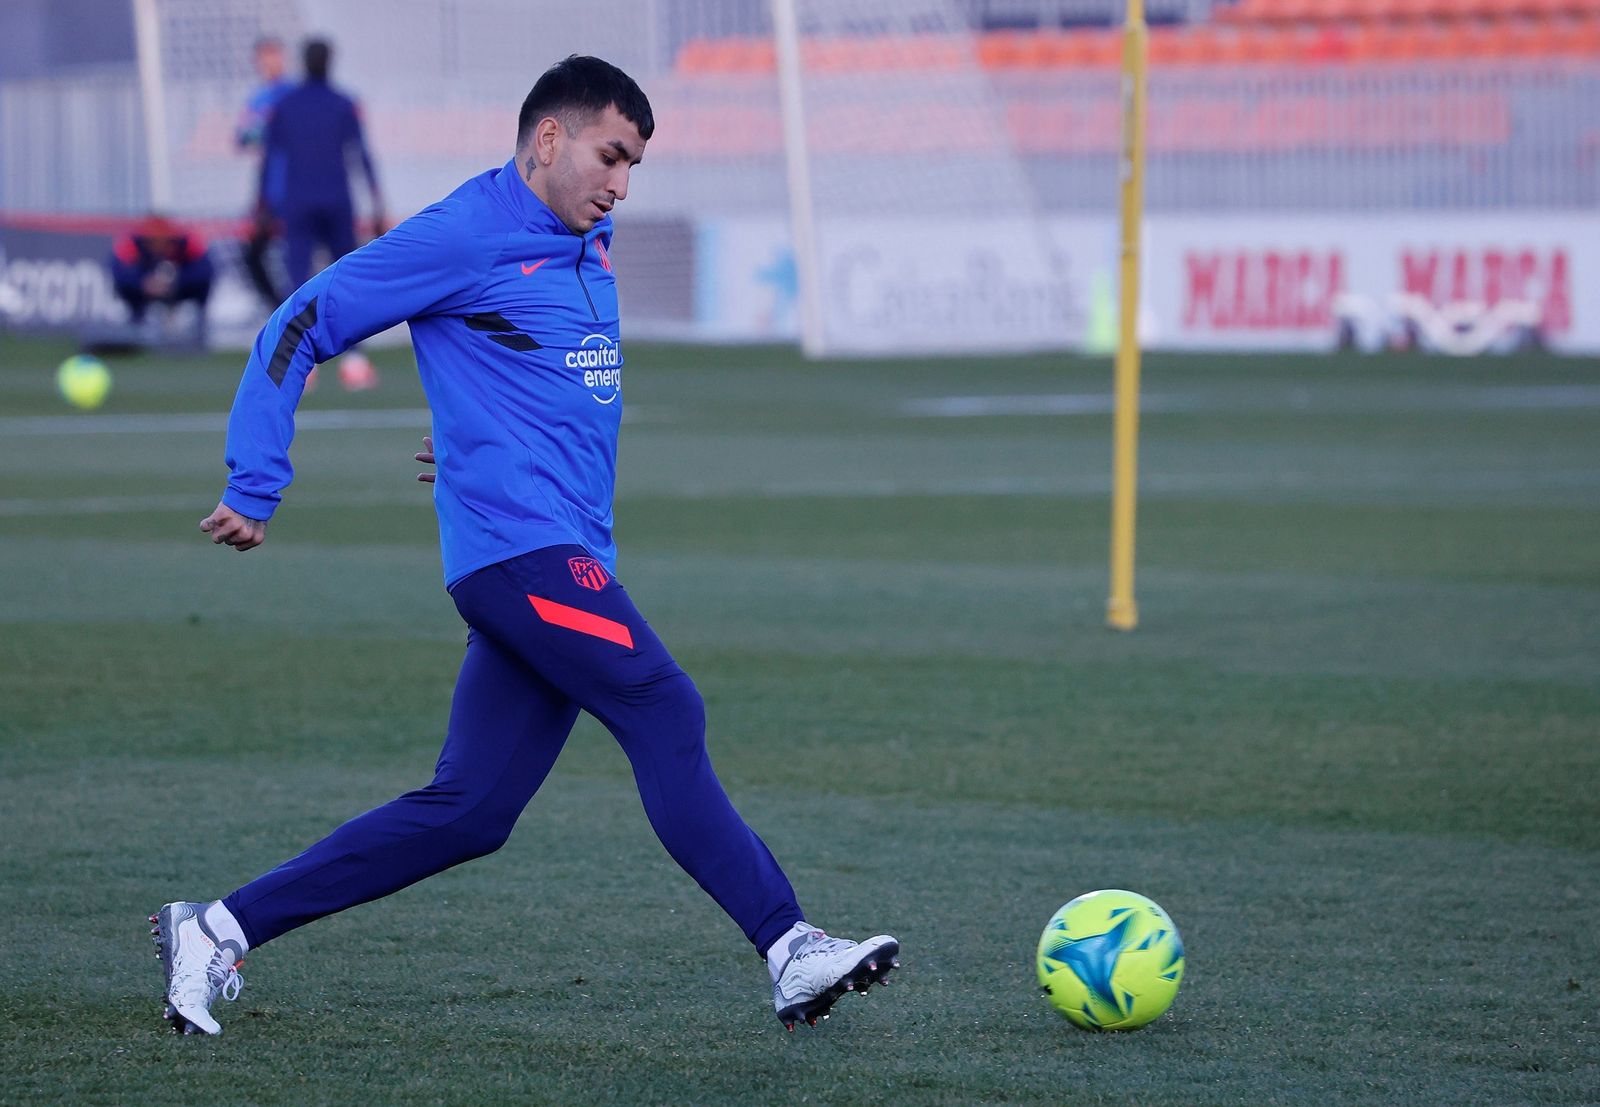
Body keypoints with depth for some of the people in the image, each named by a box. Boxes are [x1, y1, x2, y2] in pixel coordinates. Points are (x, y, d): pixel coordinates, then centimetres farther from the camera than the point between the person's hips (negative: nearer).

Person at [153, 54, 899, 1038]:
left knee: (467, 813, 4)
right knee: (666, 715, -18)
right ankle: (790, 953, -21)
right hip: (519, 542, -9)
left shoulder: (589, 247, 19)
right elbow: (298, 331, -4)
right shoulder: (464, 237, -5)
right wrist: (254, 490, -6)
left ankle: (220, 929, 9)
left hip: (566, 563, 9)